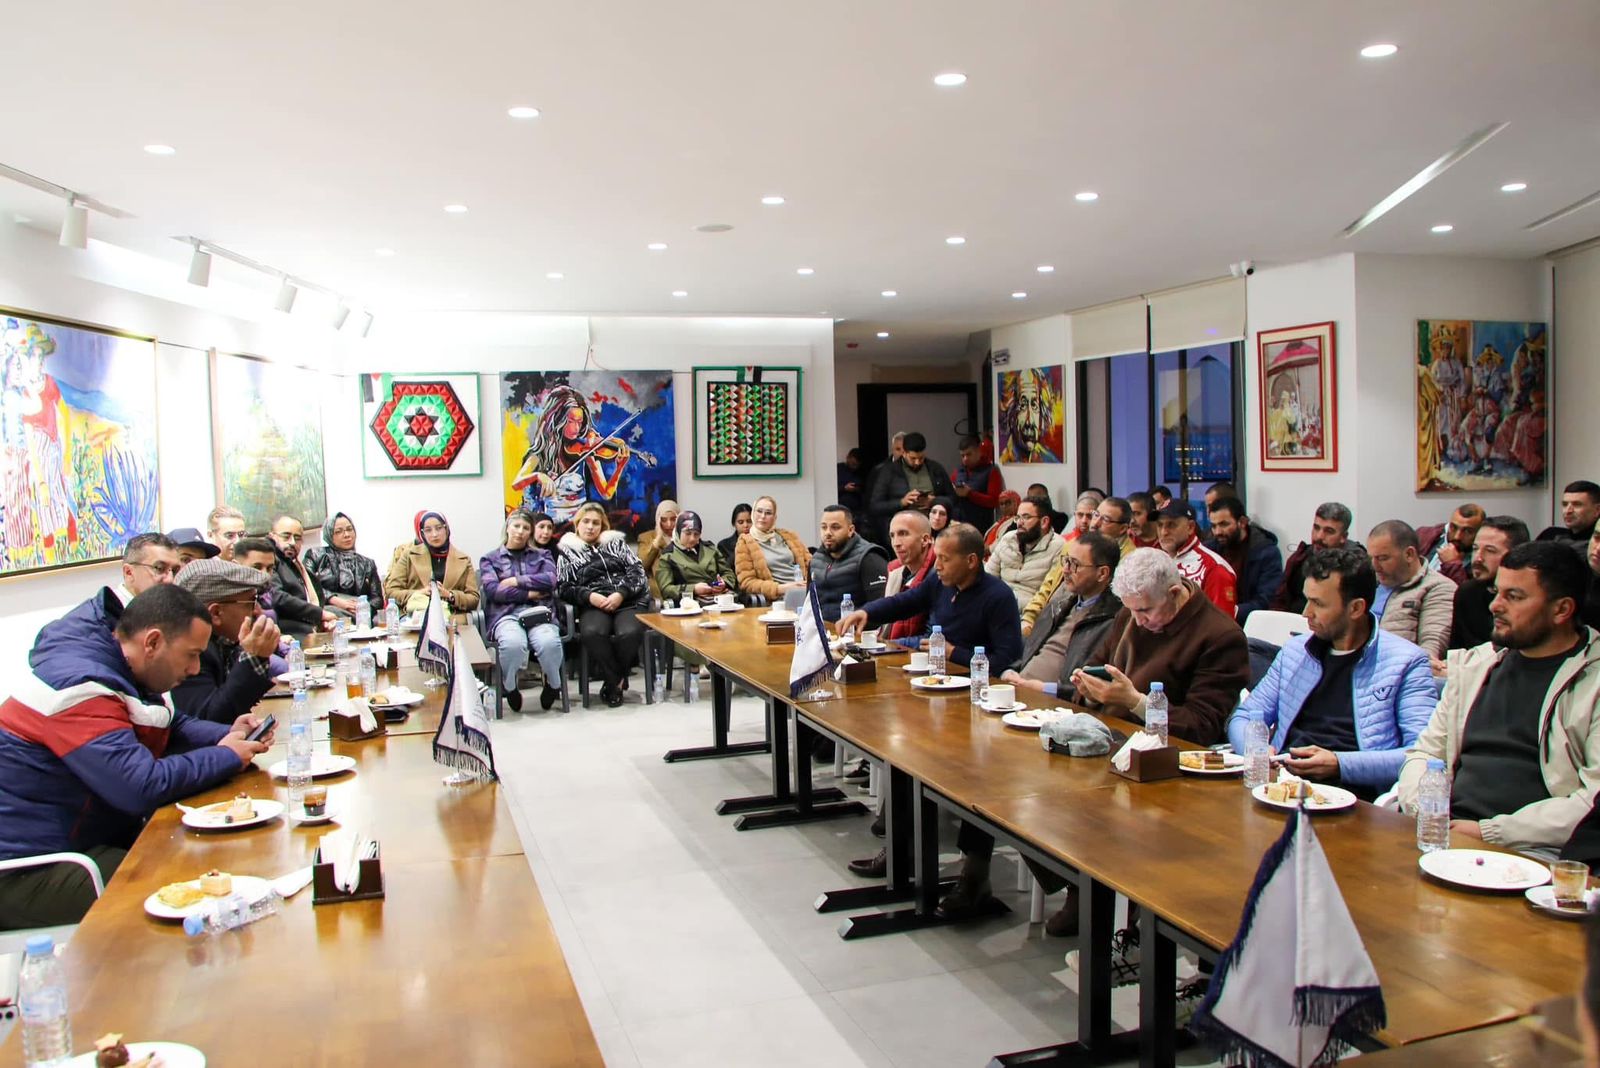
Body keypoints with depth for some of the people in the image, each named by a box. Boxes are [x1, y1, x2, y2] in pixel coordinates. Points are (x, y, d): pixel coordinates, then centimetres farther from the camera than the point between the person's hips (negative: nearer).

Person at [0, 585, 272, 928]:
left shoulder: (115, 669, 7)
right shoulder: (82, 687, -24)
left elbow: (170, 726, 20)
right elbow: (143, 788, -30)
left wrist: (229, 735, 0)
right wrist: (226, 757, -16)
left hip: (91, 839, 10)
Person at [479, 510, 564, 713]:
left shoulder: (543, 555, 24)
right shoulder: (489, 558, 20)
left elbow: (550, 580, 3)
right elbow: (492, 590, 2)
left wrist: (516, 581, -1)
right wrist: (529, 593, -2)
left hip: (539, 612, 1)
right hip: (505, 614, -1)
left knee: (549, 642, -36)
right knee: (513, 643, -38)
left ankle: (554, 686, -7)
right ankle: (509, 688, -10)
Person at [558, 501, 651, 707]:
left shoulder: (616, 542, 19)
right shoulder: (567, 553, 18)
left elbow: (637, 571, 10)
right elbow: (565, 588, 9)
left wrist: (621, 594, -8)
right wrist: (589, 596, -10)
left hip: (628, 601, 0)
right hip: (594, 605, 0)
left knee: (629, 633, -34)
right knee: (592, 632, -37)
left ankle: (612, 681, -7)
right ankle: (616, 681, -16)